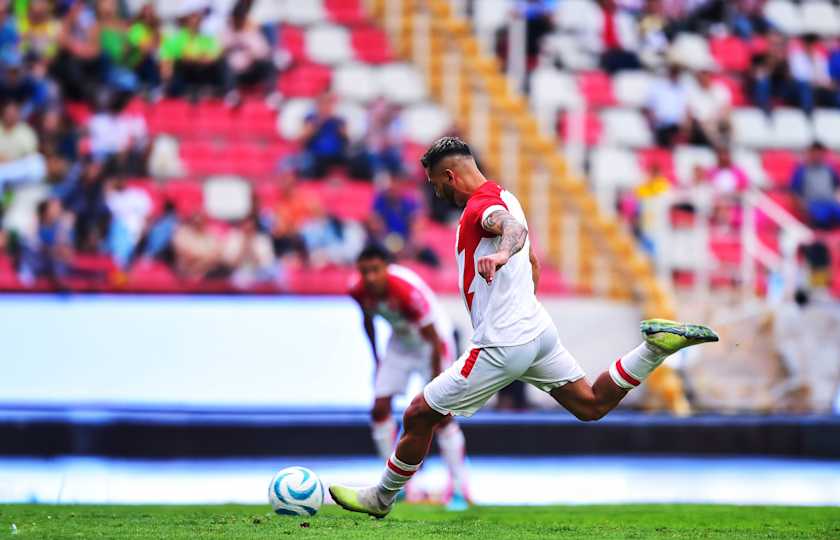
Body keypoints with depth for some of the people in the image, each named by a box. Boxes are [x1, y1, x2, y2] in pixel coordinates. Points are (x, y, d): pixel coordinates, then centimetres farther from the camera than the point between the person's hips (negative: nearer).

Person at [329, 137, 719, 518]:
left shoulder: (481, 205, -16)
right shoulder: (502, 197, 16)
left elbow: (514, 228, -41)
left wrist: (501, 253, -62)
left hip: (501, 345, -10)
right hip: (537, 328, 10)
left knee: (419, 417, 1)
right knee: (592, 405, 13)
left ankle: (381, 498, 13)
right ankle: (657, 344, -3)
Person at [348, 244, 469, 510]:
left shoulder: (409, 290, -37)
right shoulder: (358, 291, -20)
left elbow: (434, 340, -28)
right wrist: (376, 360, 12)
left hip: (431, 343, -6)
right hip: (400, 343, 6)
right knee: (380, 408, -3)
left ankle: (459, 488, -4)